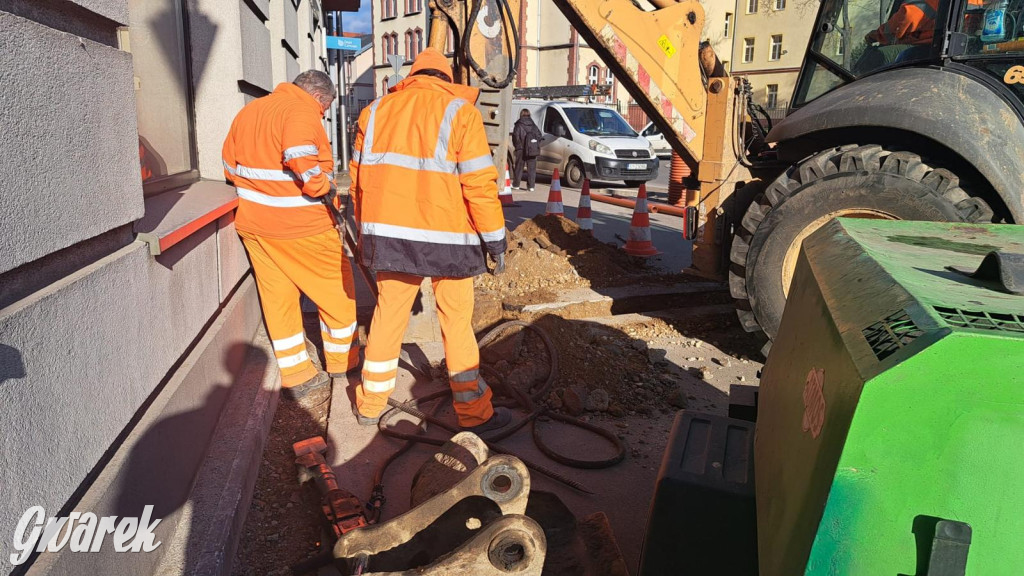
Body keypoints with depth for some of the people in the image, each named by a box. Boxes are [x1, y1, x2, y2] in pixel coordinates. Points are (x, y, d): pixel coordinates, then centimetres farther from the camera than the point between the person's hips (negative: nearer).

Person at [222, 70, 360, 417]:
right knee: (337, 288, 10)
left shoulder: (248, 111, 16)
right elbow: (301, 159, -29)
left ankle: (296, 377, 18)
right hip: (299, 224, -8)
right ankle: (342, 362, 23)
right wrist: (325, 187, -14)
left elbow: (230, 164, 19)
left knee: (277, 296, 11)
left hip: (253, 223, 8)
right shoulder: (303, 112, -11)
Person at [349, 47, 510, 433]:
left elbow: (359, 178, 13)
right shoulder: (459, 110, -3)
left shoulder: (377, 110, 11)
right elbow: (479, 183, -10)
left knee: (388, 315, 15)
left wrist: (365, 232, 22)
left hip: (390, 234, 4)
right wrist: (495, 240, -4)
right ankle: (474, 412, 14)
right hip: (446, 238, -4)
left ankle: (371, 403, 26)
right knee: (457, 322, 5)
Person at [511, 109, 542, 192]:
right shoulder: (533, 125, 10)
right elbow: (539, 135, 7)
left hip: (521, 150, -3)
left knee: (519, 167, 6)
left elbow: (515, 136, -10)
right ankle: (531, 186, 1)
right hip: (533, 150, 3)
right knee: (531, 168, 5)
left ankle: (516, 185, 10)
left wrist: (517, 146, 2)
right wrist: (536, 145, 12)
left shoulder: (518, 125, -4)